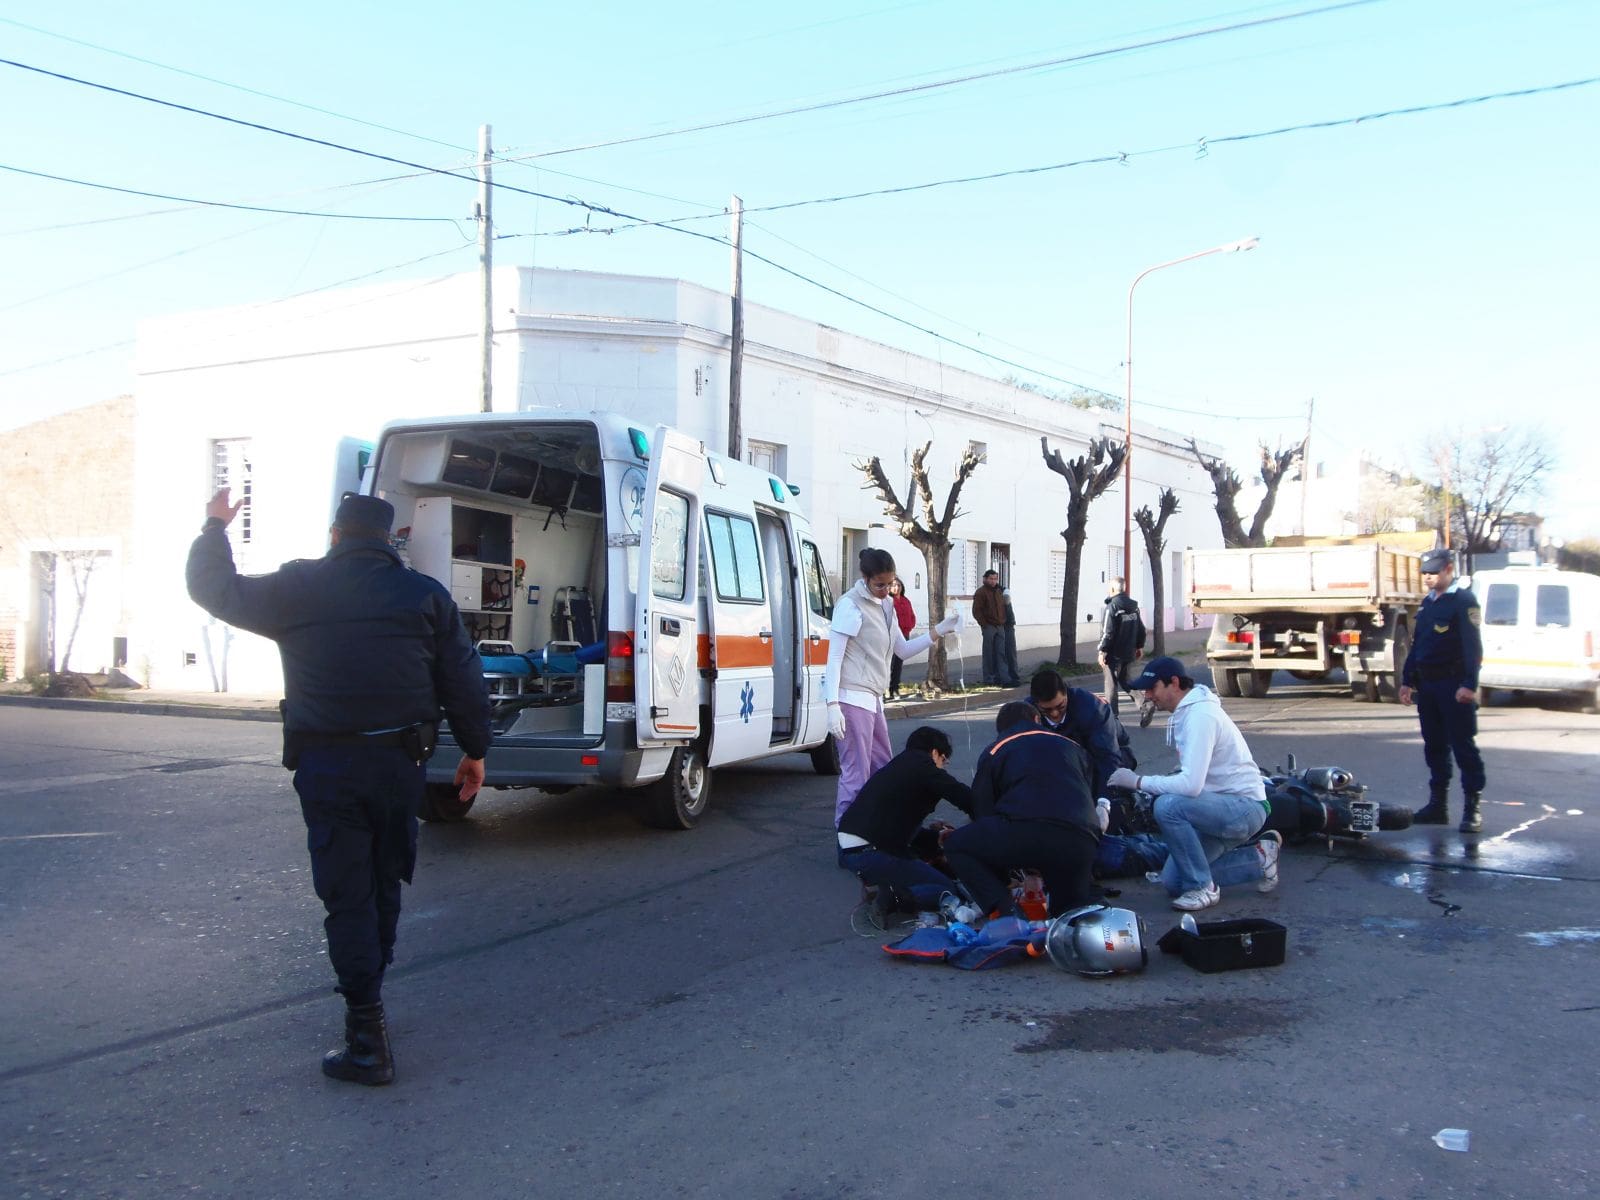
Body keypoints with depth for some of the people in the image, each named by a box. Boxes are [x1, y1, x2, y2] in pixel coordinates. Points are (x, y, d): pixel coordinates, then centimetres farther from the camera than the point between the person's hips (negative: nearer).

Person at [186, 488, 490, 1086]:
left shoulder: (297, 588, -2)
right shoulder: (425, 594, 3)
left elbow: (213, 588, 11)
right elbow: (463, 682, 2)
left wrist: (215, 527, 26)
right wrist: (474, 750, 12)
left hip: (326, 765, -2)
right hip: (399, 761, 2)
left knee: (347, 894, 0)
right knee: (385, 883, 19)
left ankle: (368, 1041, -1)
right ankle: (368, 991, 34)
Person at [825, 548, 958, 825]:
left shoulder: (885, 606, 16)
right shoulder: (851, 605, -10)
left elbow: (903, 650, 22)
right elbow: (834, 657, -13)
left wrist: (939, 631, 10)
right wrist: (833, 705, -20)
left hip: (872, 698, 9)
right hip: (851, 698, -9)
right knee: (856, 774, -10)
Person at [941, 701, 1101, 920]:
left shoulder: (994, 751, 25)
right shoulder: (1072, 746, 34)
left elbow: (983, 811, 25)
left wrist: (1003, 882, 37)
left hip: (1025, 831, -4)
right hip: (1081, 842, 4)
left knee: (956, 846, 21)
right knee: (1069, 910, 28)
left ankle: (1006, 914, 1)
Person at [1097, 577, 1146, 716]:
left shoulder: (1112, 607, -16)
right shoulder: (1134, 606, 7)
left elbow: (1108, 632, -20)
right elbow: (1141, 629, 13)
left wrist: (1102, 651, -15)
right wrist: (1140, 646, 22)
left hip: (1114, 653, -7)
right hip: (1129, 653, 7)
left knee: (1111, 683, 3)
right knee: (1125, 680, 19)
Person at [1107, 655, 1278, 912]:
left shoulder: (1200, 715, -22)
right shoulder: (1186, 711, 9)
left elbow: (1190, 784, -31)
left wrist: (1137, 781, -22)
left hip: (1245, 806, -10)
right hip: (1225, 806, 10)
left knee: (1167, 806, -32)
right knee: (1173, 882, 6)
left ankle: (1203, 888, -15)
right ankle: (1258, 857, 17)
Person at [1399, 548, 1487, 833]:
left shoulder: (1464, 601, -8)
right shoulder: (1427, 603, 17)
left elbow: (1473, 646, -16)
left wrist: (1469, 684, -23)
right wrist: (1407, 680, 19)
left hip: (1454, 686, -8)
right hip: (1427, 685, 8)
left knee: (1463, 746, -6)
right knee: (1434, 746, 12)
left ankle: (1472, 808, -4)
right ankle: (1438, 804, 18)